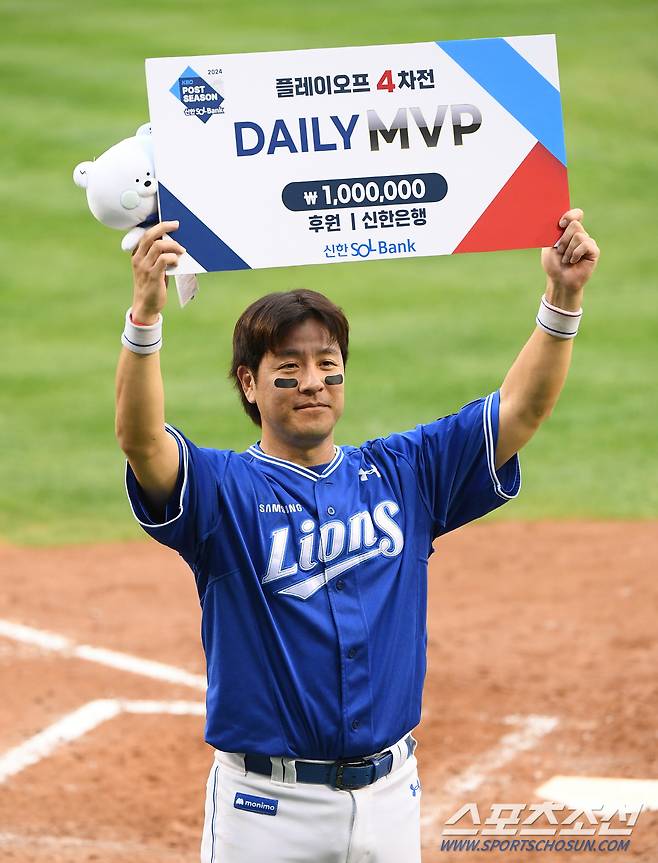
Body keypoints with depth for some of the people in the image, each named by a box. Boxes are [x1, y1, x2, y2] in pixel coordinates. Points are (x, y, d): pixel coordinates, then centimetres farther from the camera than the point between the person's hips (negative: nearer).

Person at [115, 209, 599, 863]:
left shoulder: (401, 473, 8)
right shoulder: (222, 488, -4)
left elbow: (520, 410, 4)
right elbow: (140, 440, -23)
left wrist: (562, 299, -11)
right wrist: (145, 314, -39)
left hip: (390, 799, 4)